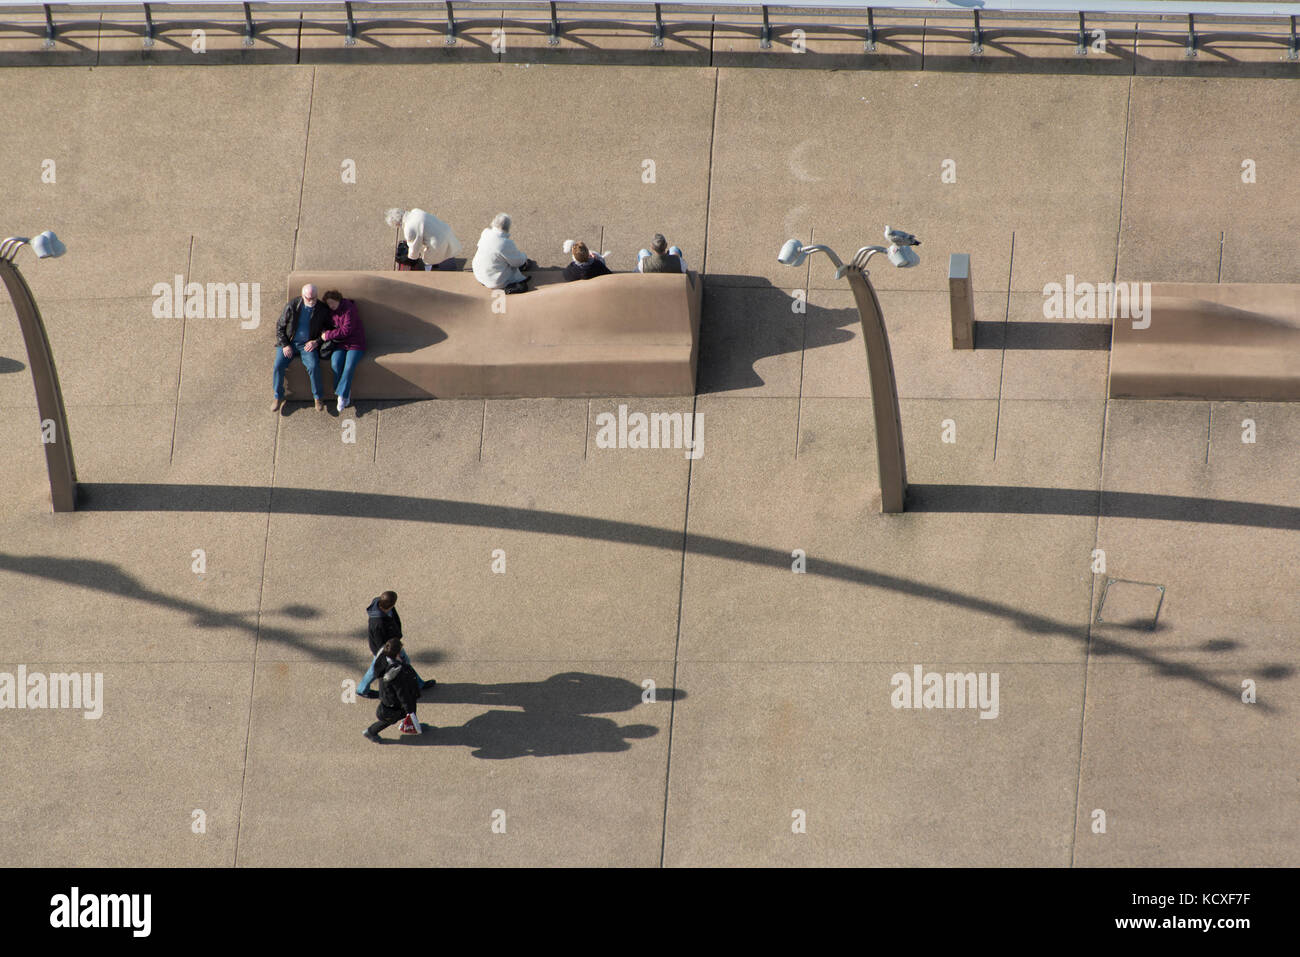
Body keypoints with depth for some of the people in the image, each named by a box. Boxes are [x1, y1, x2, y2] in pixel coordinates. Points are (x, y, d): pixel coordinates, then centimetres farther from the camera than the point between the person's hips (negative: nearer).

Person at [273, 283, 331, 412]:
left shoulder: (322, 309, -4)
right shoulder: (292, 305, -7)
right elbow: (280, 327, 1)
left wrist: (317, 341, -8)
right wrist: (284, 345, -10)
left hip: (308, 345, -1)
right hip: (289, 343, 1)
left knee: (313, 367, -28)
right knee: (278, 366, -22)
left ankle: (317, 398, -8)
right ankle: (278, 397, -3)